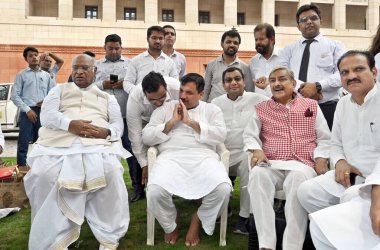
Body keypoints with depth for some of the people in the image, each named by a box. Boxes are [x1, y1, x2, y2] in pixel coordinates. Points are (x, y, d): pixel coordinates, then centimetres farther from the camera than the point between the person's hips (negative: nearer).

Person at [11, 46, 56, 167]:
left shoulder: (46, 75, 13)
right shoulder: (21, 75, 6)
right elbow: (14, 95, -1)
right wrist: (27, 110, -11)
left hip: (43, 111, 3)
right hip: (27, 111, -2)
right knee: (23, 143, -4)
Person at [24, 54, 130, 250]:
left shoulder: (108, 97, 26)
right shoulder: (59, 90, 25)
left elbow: (119, 124, 13)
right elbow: (47, 115, 7)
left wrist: (106, 131, -13)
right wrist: (70, 123, -15)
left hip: (98, 145, 0)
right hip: (58, 144, 1)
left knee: (110, 171, -31)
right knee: (43, 174, -29)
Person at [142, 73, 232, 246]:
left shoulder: (212, 110, 18)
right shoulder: (165, 108, 18)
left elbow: (220, 136, -1)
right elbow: (146, 137, 9)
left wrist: (191, 122, -4)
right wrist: (171, 122, -1)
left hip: (203, 157, 1)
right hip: (171, 156, 0)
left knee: (223, 189, -30)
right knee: (155, 191, -30)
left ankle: (198, 220, 5)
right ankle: (171, 224, 7)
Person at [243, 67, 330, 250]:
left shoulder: (311, 106, 16)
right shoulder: (261, 109, 17)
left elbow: (325, 138, 15)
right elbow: (249, 135, 15)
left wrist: (321, 158, -3)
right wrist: (256, 150, -6)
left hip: (302, 164, -1)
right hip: (272, 165, 1)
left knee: (298, 179, -37)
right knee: (257, 174, -34)